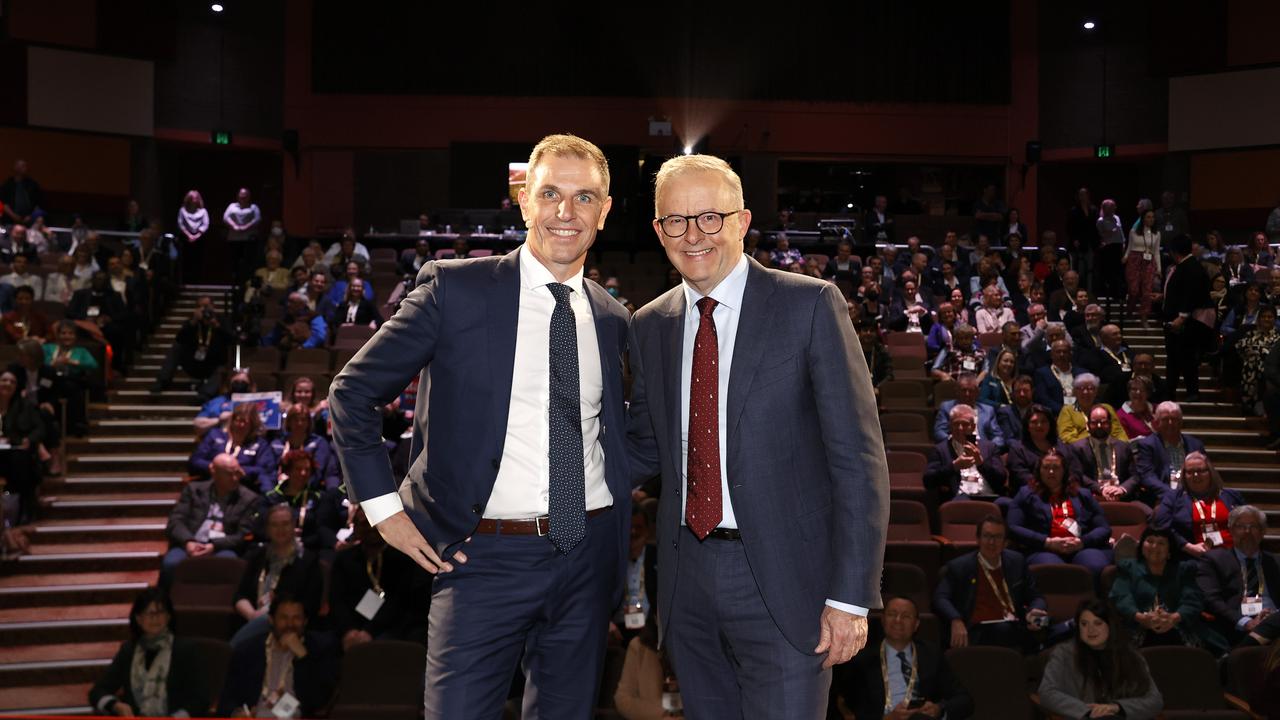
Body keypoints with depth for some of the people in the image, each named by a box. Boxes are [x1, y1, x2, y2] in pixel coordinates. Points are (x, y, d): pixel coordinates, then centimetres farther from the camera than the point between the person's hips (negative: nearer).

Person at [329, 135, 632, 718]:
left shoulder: (613, 319, 8)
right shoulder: (454, 288, -5)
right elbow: (352, 392, -2)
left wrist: (622, 484, 9)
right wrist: (383, 506, -6)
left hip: (590, 554, 5)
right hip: (487, 557, -4)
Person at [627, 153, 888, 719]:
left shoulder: (810, 305, -7)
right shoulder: (649, 326, 8)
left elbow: (858, 459, -9)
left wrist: (851, 596, -13)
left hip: (781, 579, -4)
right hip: (685, 574, 5)